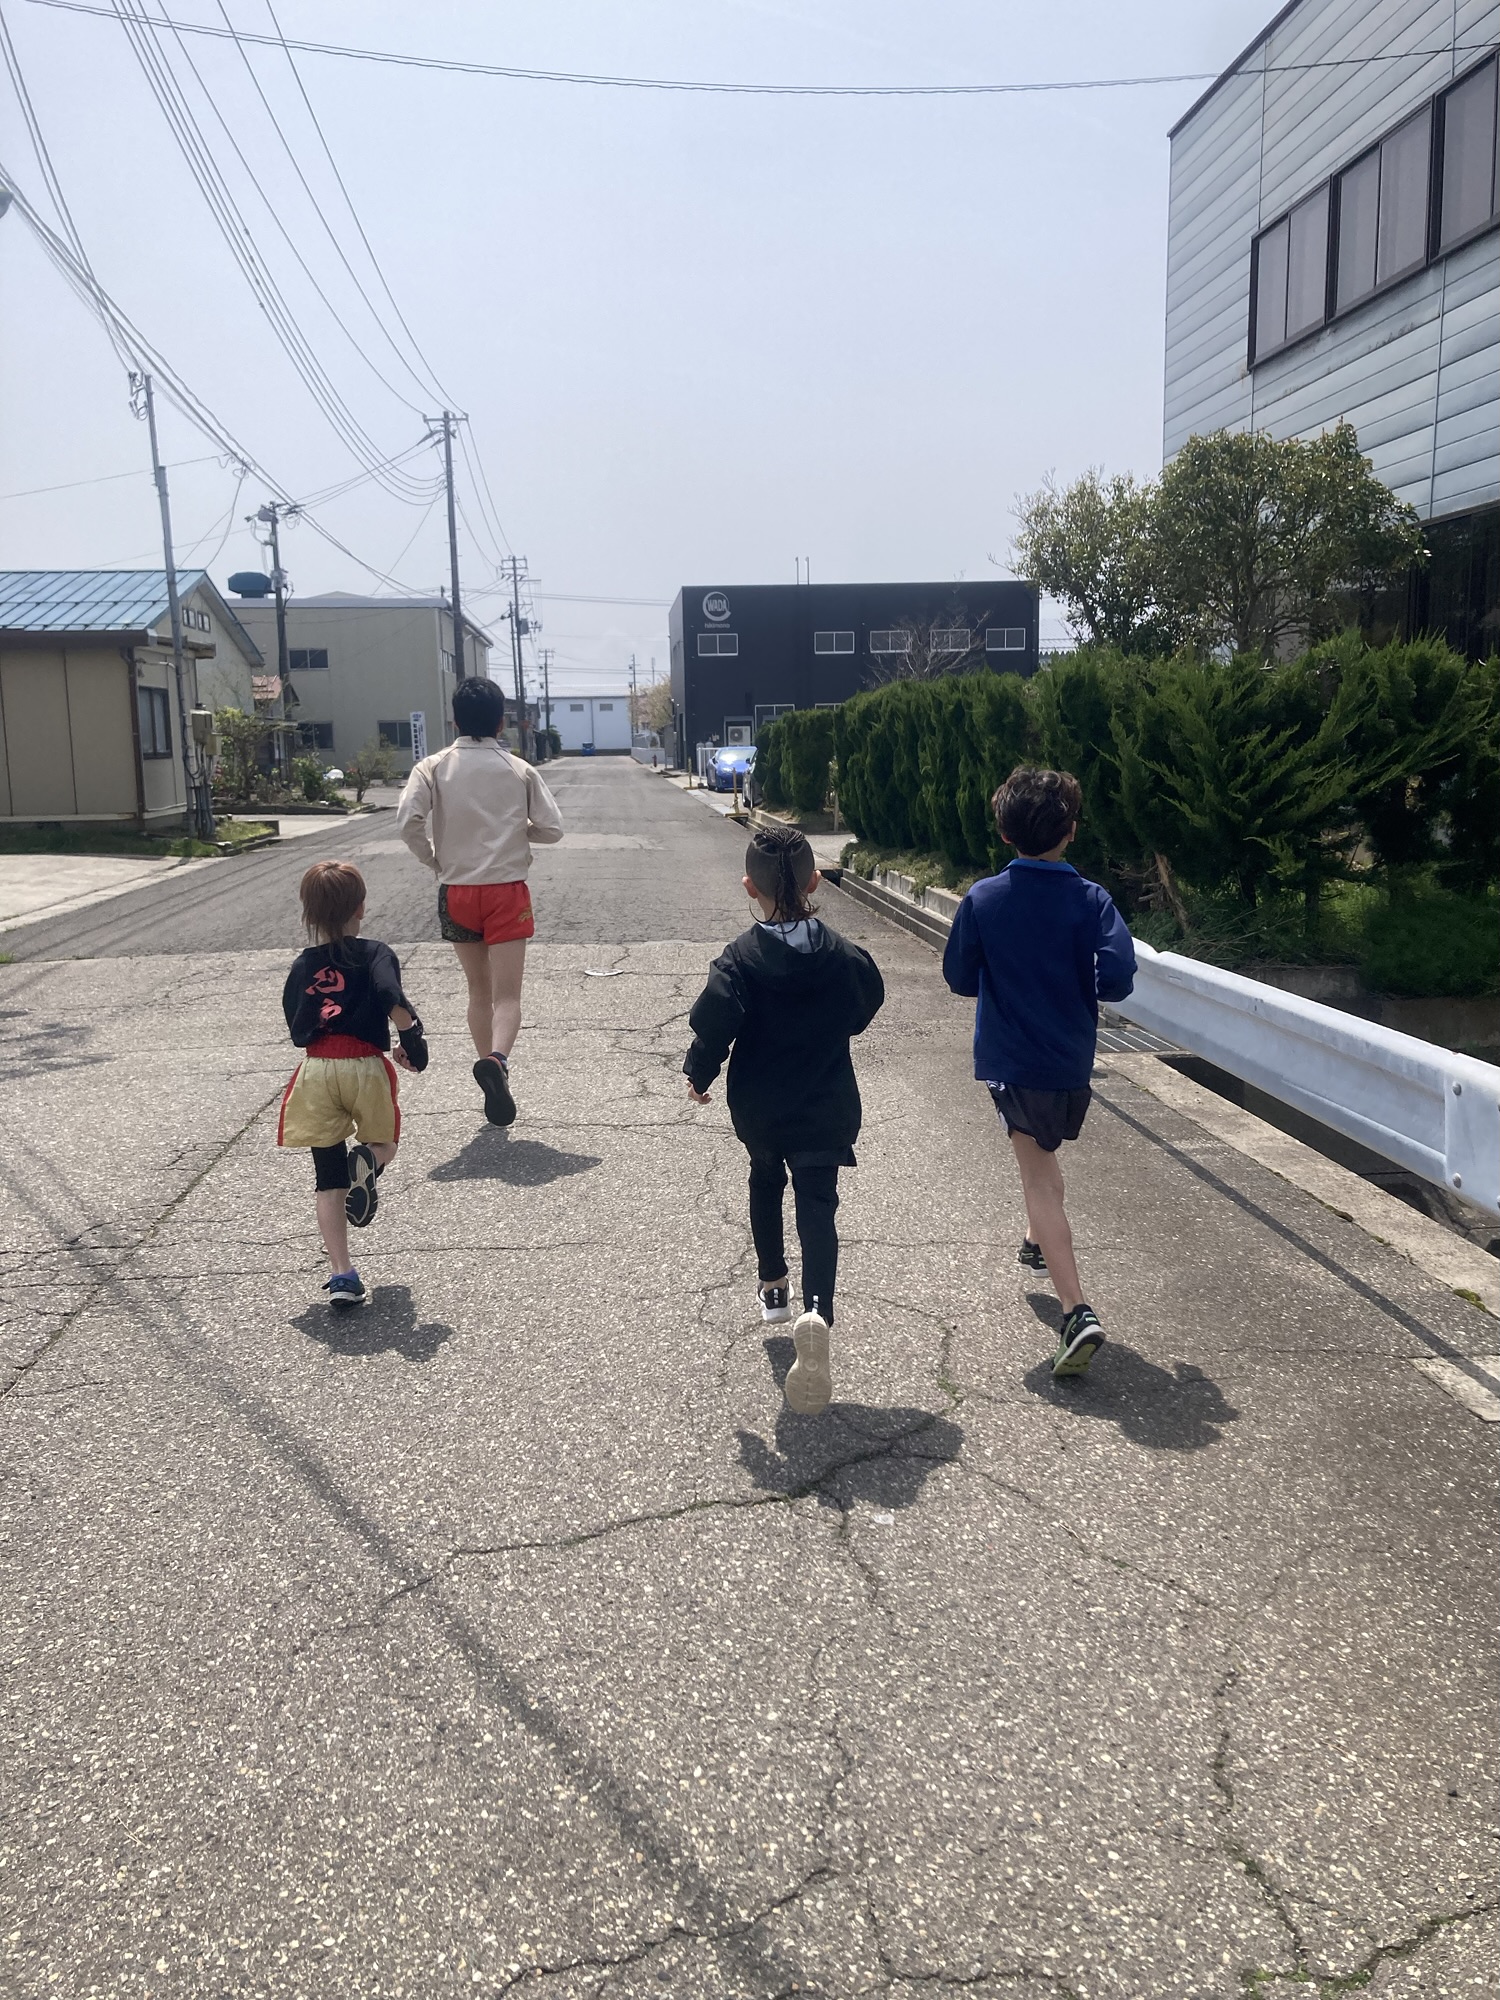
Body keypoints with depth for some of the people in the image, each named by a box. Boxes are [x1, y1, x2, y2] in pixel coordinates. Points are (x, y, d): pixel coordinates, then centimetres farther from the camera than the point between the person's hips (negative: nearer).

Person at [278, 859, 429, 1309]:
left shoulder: (301, 967, 11)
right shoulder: (374, 954, -1)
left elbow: (297, 1031, 16)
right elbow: (393, 998, -20)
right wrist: (413, 1037, -8)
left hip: (315, 1071, 2)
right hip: (365, 1069, -2)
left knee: (329, 1180, 8)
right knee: (383, 1143, 24)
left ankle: (342, 1275, 0)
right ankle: (368, 1161, -15)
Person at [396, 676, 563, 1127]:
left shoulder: (434, 767, -2)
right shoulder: (519, 770, -1)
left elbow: (408, 821, -15)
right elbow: (551, 828, -2)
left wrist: (434, 860, 2)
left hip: (456, 892, 2)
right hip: (507, 891, -1)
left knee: (479, 992, 17)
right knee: (507, 995, -4)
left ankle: (492, 1070, 20)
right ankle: (496, 1059, -31)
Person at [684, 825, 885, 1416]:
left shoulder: (740, 960, -16)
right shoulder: (843, 955, -7)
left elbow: (714, 1024, -22)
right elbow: (865, 1009, 7)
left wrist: (699, 1075, -4)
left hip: (757, 1106, 0)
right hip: (826, 1107, 0)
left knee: (765, 1181, 27)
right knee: (817, 1206, -2)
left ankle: (774, 1285, 37)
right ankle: (817, 1311, -25)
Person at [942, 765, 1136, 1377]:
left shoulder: (982, 899, -9)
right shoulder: (1090, 900, -10)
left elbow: (959, 977, -2)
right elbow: (1117, 977, -18)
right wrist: (1078, 987, 3)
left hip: (1009, 1056, -2)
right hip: (1070, 1058, 2)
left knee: (1040, 1178, -2)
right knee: (1043, 1157, 29)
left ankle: (1077, 1312, -13)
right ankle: (1041, 1243, 51)